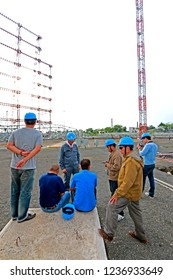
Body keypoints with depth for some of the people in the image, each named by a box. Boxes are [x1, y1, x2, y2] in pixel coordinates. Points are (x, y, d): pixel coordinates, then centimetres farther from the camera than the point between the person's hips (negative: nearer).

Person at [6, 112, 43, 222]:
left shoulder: (16, 132, 7)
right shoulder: (38, 134, -4)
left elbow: (9, 145, -3)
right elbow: (37, 148, -17)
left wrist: (21, 153, -10)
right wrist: (25, 160, -19)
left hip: (14, 166, 5)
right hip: (28, 167, -4)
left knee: (15, 191, 18)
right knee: (25, 192, 7)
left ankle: (14, 214, 32)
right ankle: (22, 216, 19)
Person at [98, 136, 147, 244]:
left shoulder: (131, 160, -26)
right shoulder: (133, 157, 8)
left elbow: (128, 181, -30)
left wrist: (117, 194, -24)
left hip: (129, 193, -10)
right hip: (133, 192, 10)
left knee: (112, 207, -3)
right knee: (135, 212, 22)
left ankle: (108, 233, 12)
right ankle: (141, 235, 40)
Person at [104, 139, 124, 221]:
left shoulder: (117, 154, -22)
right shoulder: (113, 153, 10)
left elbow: (116, 167, -28)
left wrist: (107, 165, -16)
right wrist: (108, 162, 3)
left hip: (115, 178, -10)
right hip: (112, 177, 10)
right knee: (113, 194, 23)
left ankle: (121, 214, 12)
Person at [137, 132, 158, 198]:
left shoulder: (148, 145, -19)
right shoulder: (155, 145, 8)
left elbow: (142, 154, -18)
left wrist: (139, 148, -1)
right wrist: (142, 148, 11)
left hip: (147, 165, -8)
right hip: (152, 164, 8)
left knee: (142, 179, 5)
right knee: (151, 179, 15)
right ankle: (151, 193, 26)